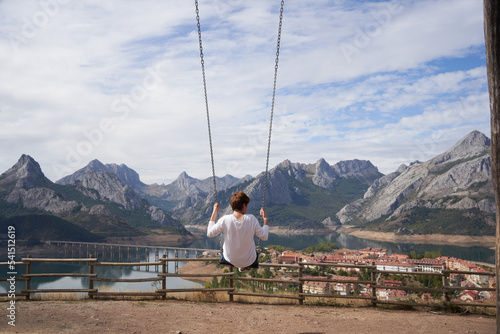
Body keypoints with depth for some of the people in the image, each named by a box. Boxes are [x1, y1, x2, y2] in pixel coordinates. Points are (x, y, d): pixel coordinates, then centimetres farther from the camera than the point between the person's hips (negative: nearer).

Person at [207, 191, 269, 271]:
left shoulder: (225, 220, -22)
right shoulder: (251, 219, -23)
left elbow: (209, 233, -8)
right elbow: (264, 237, -13)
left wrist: (214, 213, -3)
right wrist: (265, 219, -2)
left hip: (230, 260, 1)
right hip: (249, 261, -1)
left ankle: (241, 267, 55)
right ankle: (247, 266, 56)